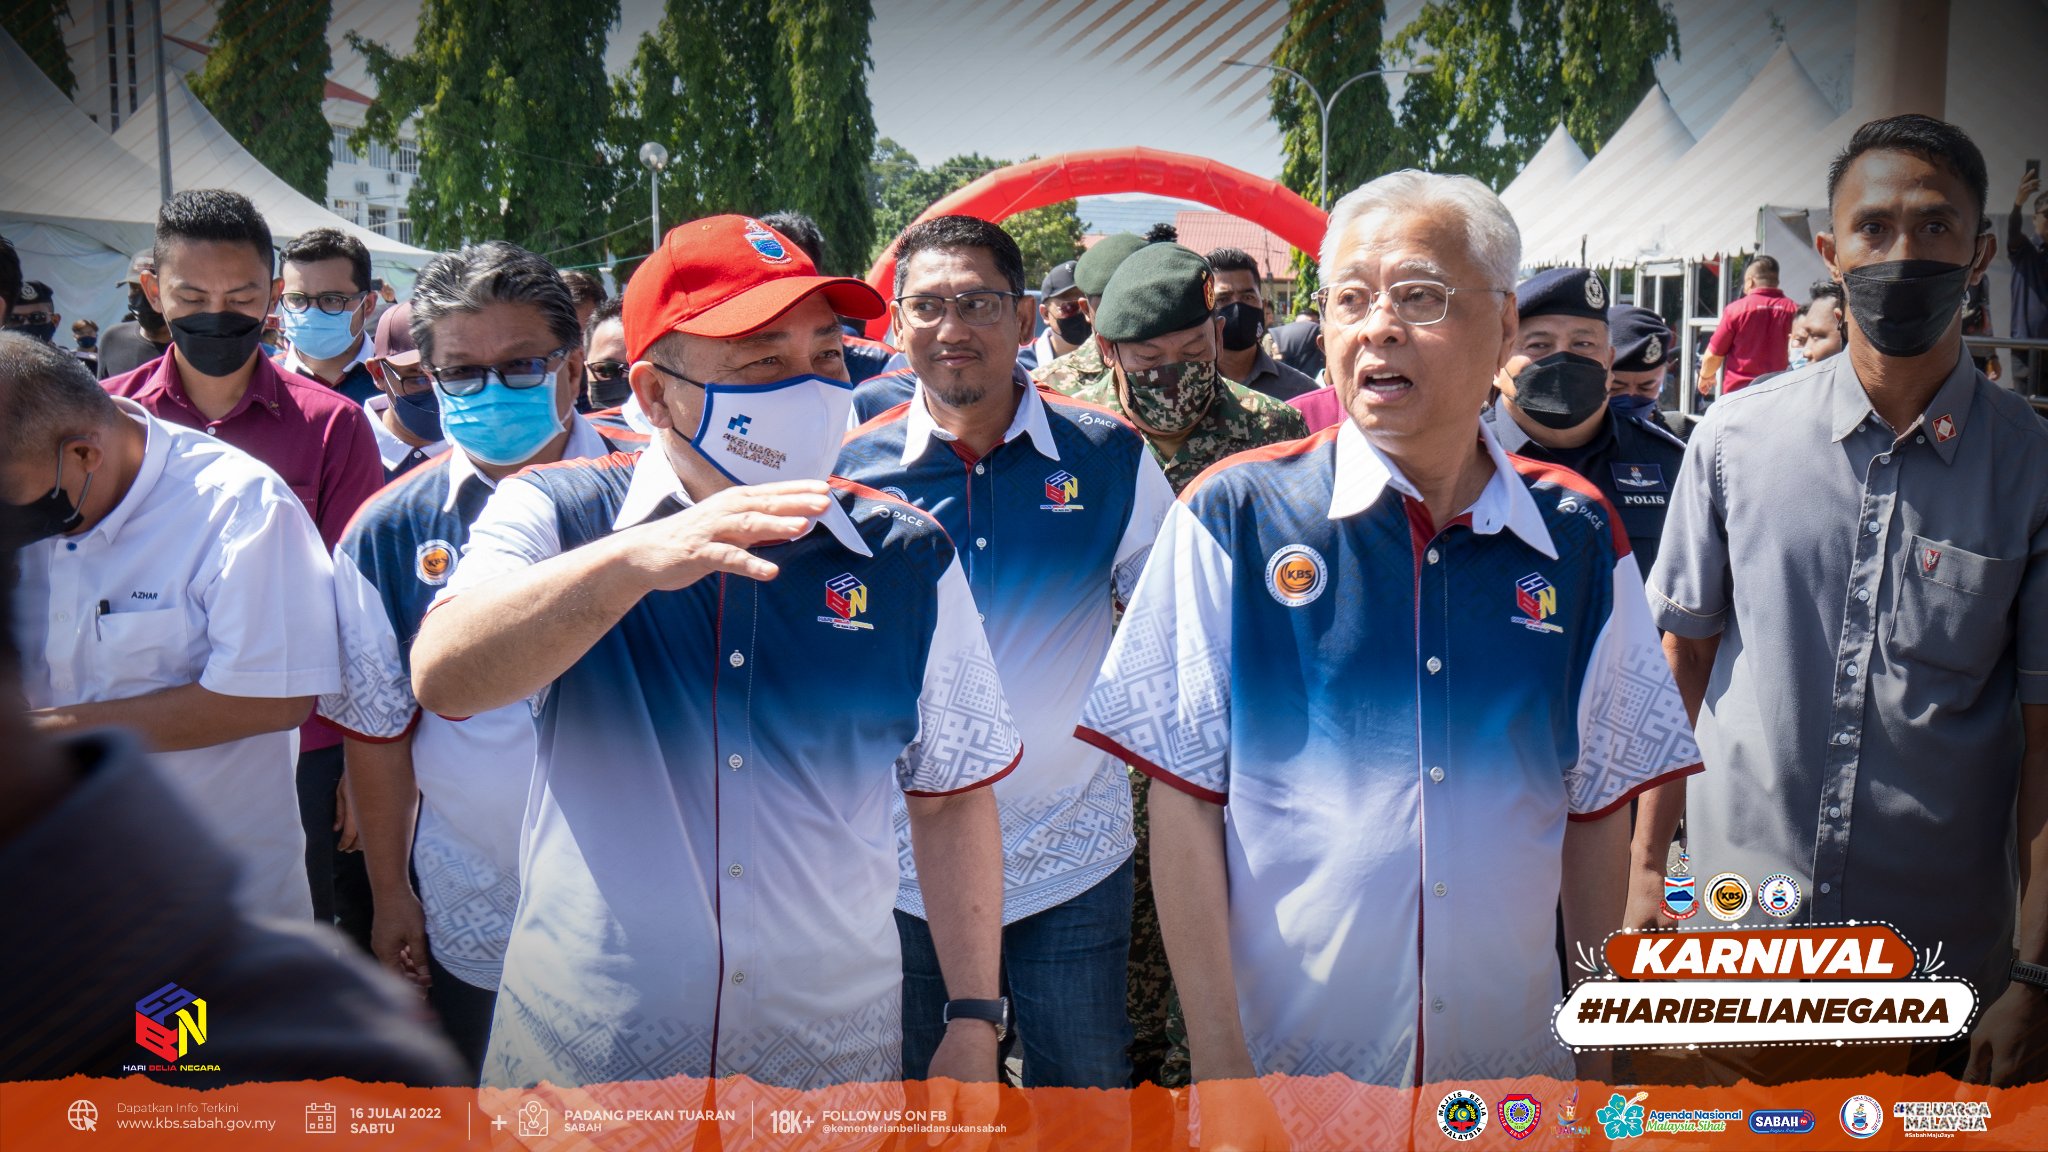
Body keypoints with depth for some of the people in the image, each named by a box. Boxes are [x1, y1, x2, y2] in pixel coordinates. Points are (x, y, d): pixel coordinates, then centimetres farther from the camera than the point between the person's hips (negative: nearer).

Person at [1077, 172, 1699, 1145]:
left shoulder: (1578, 537, 0)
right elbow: (1183, 801, -8)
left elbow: (1596, 807, 6)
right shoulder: (1234, 517, -8)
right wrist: (1219, 1064, -11)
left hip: (1513, 1067, 3)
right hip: (1285, 1068, -2)